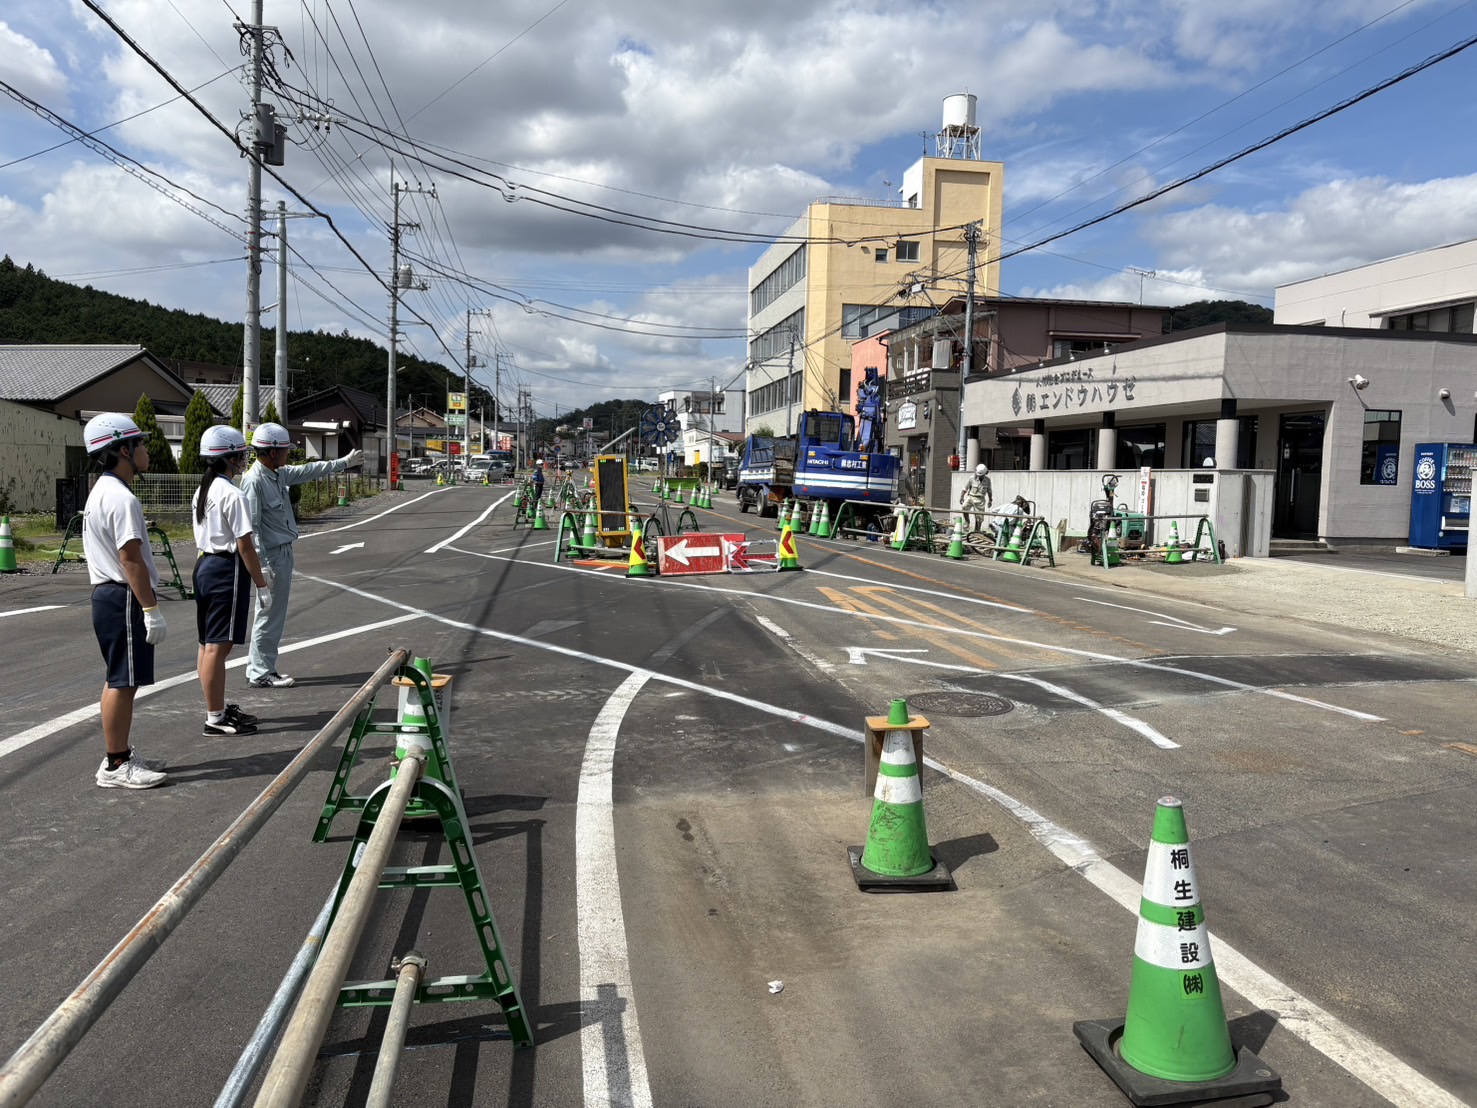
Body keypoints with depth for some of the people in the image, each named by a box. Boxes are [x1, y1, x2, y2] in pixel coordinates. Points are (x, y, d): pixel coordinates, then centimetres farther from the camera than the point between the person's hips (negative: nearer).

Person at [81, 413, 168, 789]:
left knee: (118, 680, 17)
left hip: (108, 594, 11)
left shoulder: (101, 492, 16)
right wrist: (151, 609, -21)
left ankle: (120, 755, 26)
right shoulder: (122, 498, -18)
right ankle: (115, 767, 1)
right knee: (123, 683, -5)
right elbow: (131, 559, -22)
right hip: (124, 599, -11)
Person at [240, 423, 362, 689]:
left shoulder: (279, 474, 8)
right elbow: (251, 527, -22)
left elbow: (309, 471, 24)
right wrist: (262, 567, -25)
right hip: (270, 555, -10)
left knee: (274, 615, 15)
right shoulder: (255, 481, -19)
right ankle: (260, 674, 6)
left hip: (283, 553, 10)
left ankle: (259, 668, 25)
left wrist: (344, 462, 29)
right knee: (269, 615, -3)